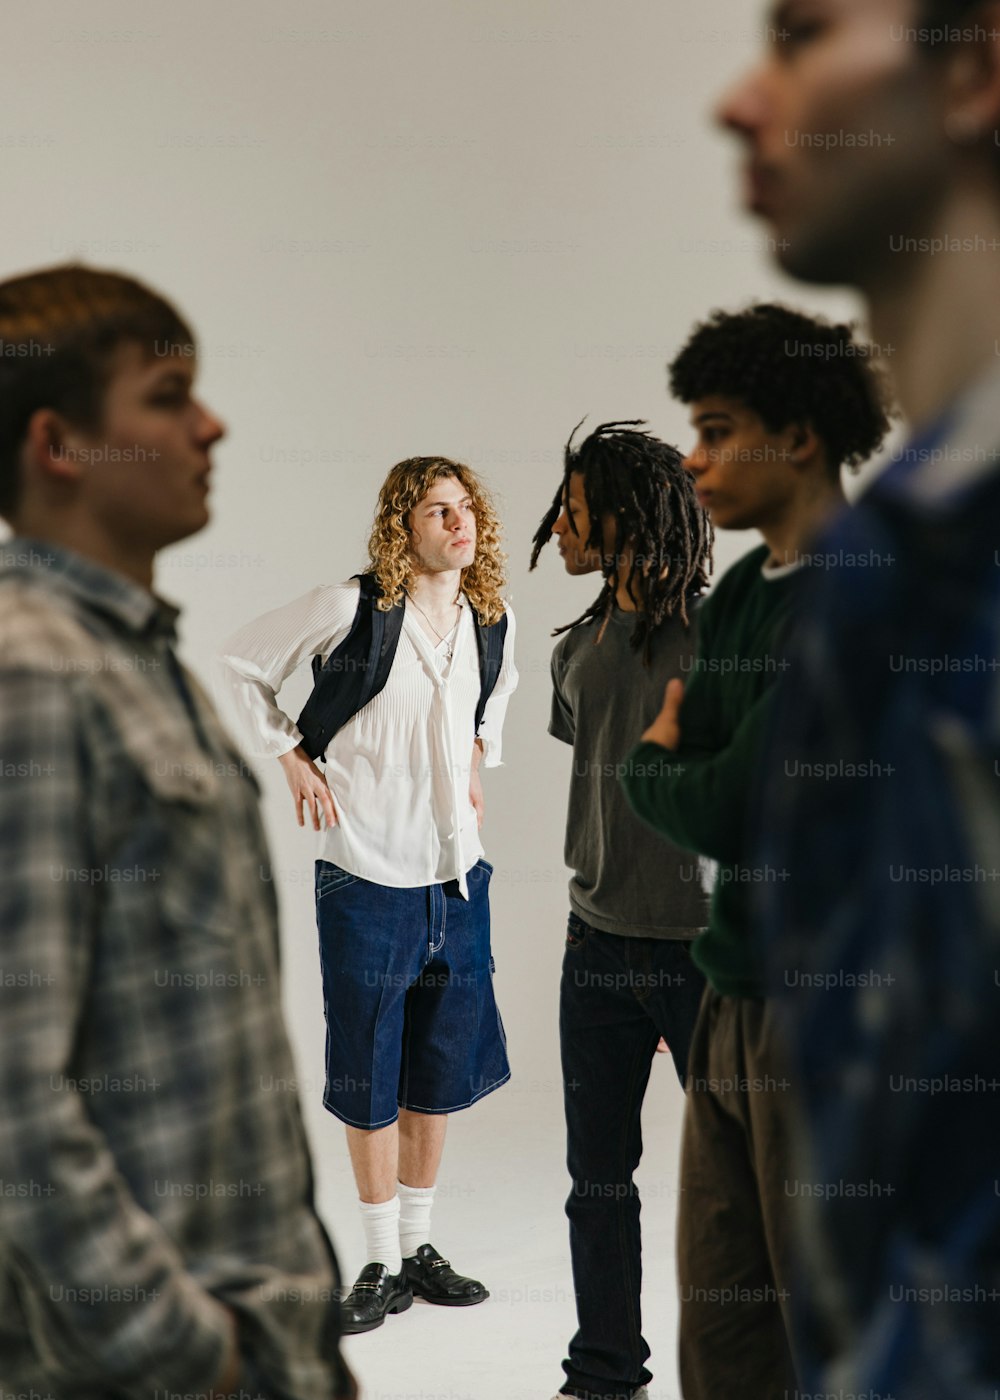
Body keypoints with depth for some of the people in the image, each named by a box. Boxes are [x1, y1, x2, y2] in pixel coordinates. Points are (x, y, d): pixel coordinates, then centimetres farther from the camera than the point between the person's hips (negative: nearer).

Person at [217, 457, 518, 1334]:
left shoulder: (494, 621, 3)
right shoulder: (351, 607, -12)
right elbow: (242, 663, -1)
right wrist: (292, 758, -3)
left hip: (458, 873, 5)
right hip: (369, 874, -5)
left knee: (443, 1067, 12)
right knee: (371, 1079, 5)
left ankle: (421, 1247, 28)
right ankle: (383, 1264, 19)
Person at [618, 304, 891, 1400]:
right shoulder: (737, 594, 12)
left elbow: (719, 809, -18)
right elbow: (668, 774, 10)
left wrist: (653, 764, 1)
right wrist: (677, 771, -10)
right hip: (734, 1008, 8)